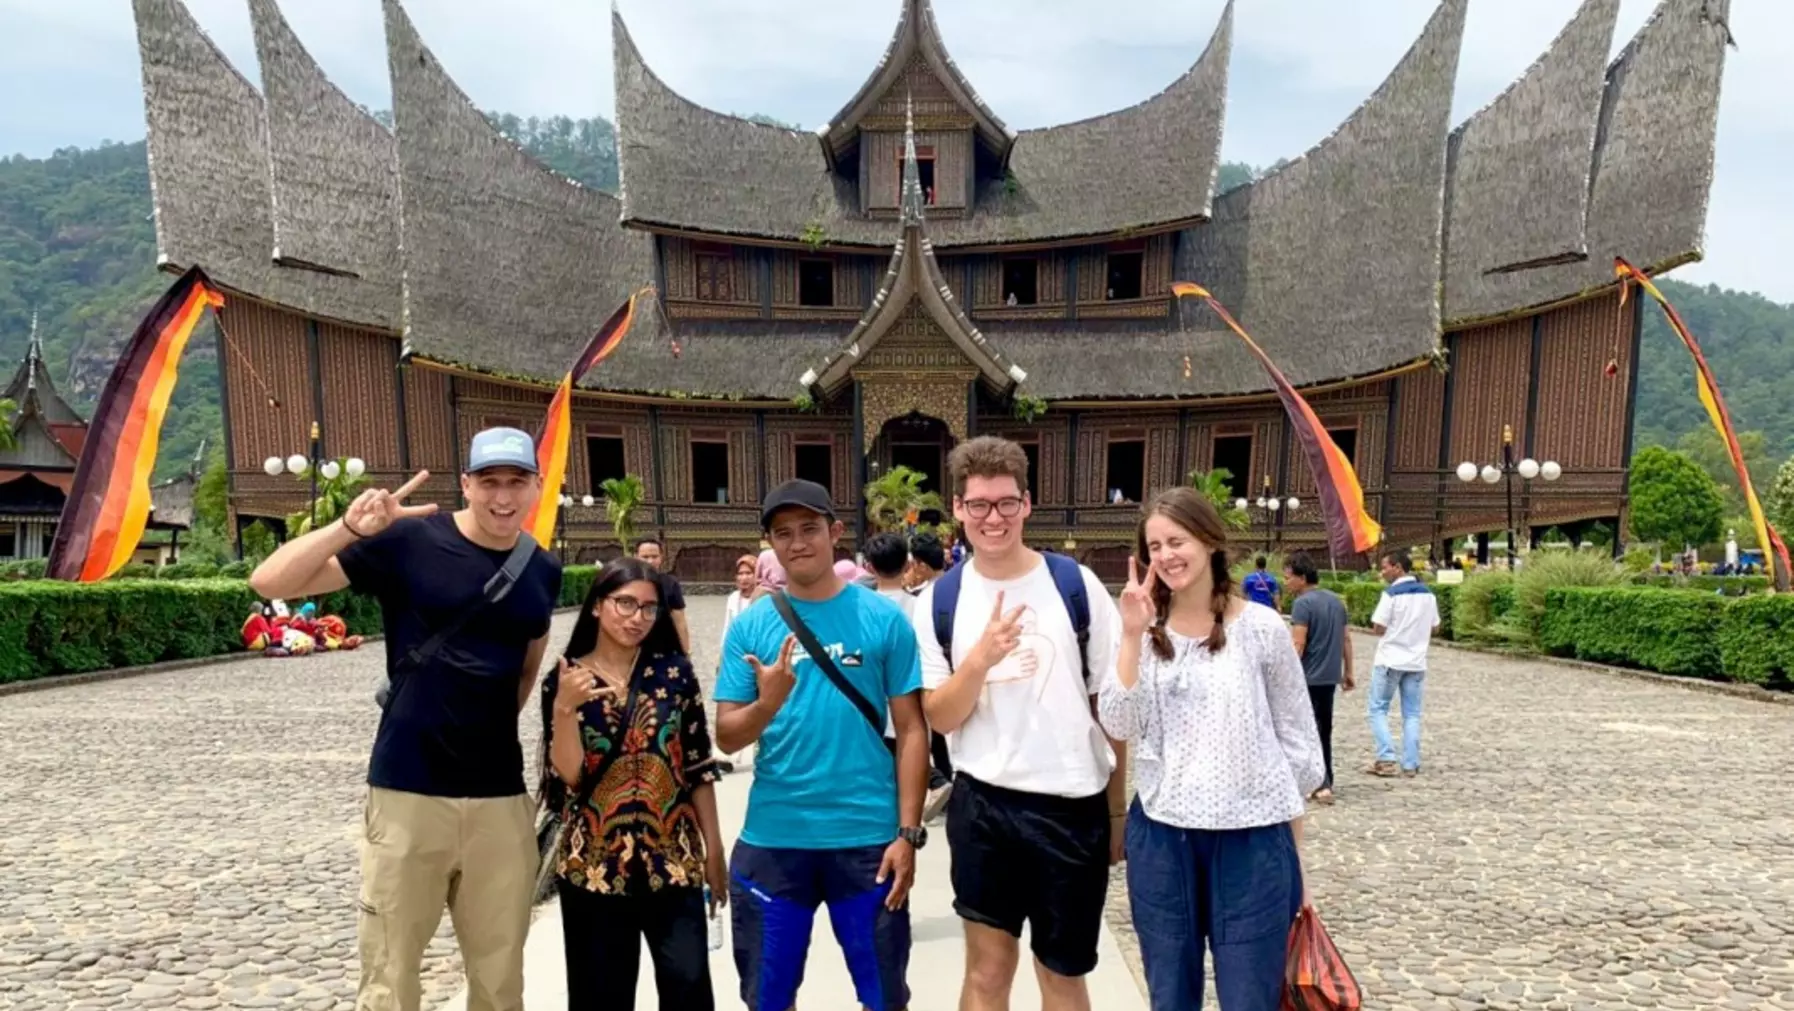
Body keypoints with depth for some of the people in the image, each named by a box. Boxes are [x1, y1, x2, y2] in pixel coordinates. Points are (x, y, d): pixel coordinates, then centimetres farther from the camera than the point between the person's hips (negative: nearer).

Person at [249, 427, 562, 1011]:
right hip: (407, 791, -3)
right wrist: (349, 528, -26)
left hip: (502, 797, 4)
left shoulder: (543, 572, 5)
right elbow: (269, 583, -11)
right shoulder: (408, 541, -7)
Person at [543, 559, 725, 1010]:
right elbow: (567, 778, -8)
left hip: (675, 862, 0)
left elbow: (699, 768, 4)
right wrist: (564, 708, -21)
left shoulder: (674, 672, 0)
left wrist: (713, 848, 4)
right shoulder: (565, 681, -1)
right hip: (594, 866, 0)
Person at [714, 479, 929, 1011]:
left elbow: (911, 729, -2)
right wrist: (767, 703, -22)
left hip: (867, 836, -1)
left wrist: (908, 833, -7)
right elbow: (727, 736, -1)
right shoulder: (750, 625, 1)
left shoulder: (883, 618, -3)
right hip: (772, 838, 2)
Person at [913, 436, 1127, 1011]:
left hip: (1073, 806, -1)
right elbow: (939, 718, -4)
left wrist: (1118, 811, 3)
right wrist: (980, 657, -22)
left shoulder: (1076, 585, -5)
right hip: (981, 804, 1)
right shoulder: (938, 601, -1)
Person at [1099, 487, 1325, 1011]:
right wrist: (1133, 634, -19)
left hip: (1252, 839, -2)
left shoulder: (1261, 627, -5)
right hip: (1161, 837, 3)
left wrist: (1296, 854, 3)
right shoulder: (1148, 631, 1)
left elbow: (1298, 739, 1)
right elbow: (1120, 726, -10)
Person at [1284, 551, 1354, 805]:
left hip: (1308, 679, -8)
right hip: (1330, 677, 8)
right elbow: (1346, 639, 15)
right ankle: (1325, 783, 22)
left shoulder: (1303, 603, -16)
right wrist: (1348, 671, 22)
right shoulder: (1336, 600, 10)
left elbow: (1298, 645, -21)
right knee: (1324, 731, 16)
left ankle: (1322, 785, -6)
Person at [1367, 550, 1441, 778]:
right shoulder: (1427, 594, 6)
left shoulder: (1392, 593, -13)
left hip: (1389, 661, -5)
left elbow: (1378, 628, -13)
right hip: (1416, 662, 5)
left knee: (1378, 709, 5)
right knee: (1412, 714, 9)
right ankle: (1411, 764, 7)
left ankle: (1386, 758, -5)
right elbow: (1434, 628, 13)